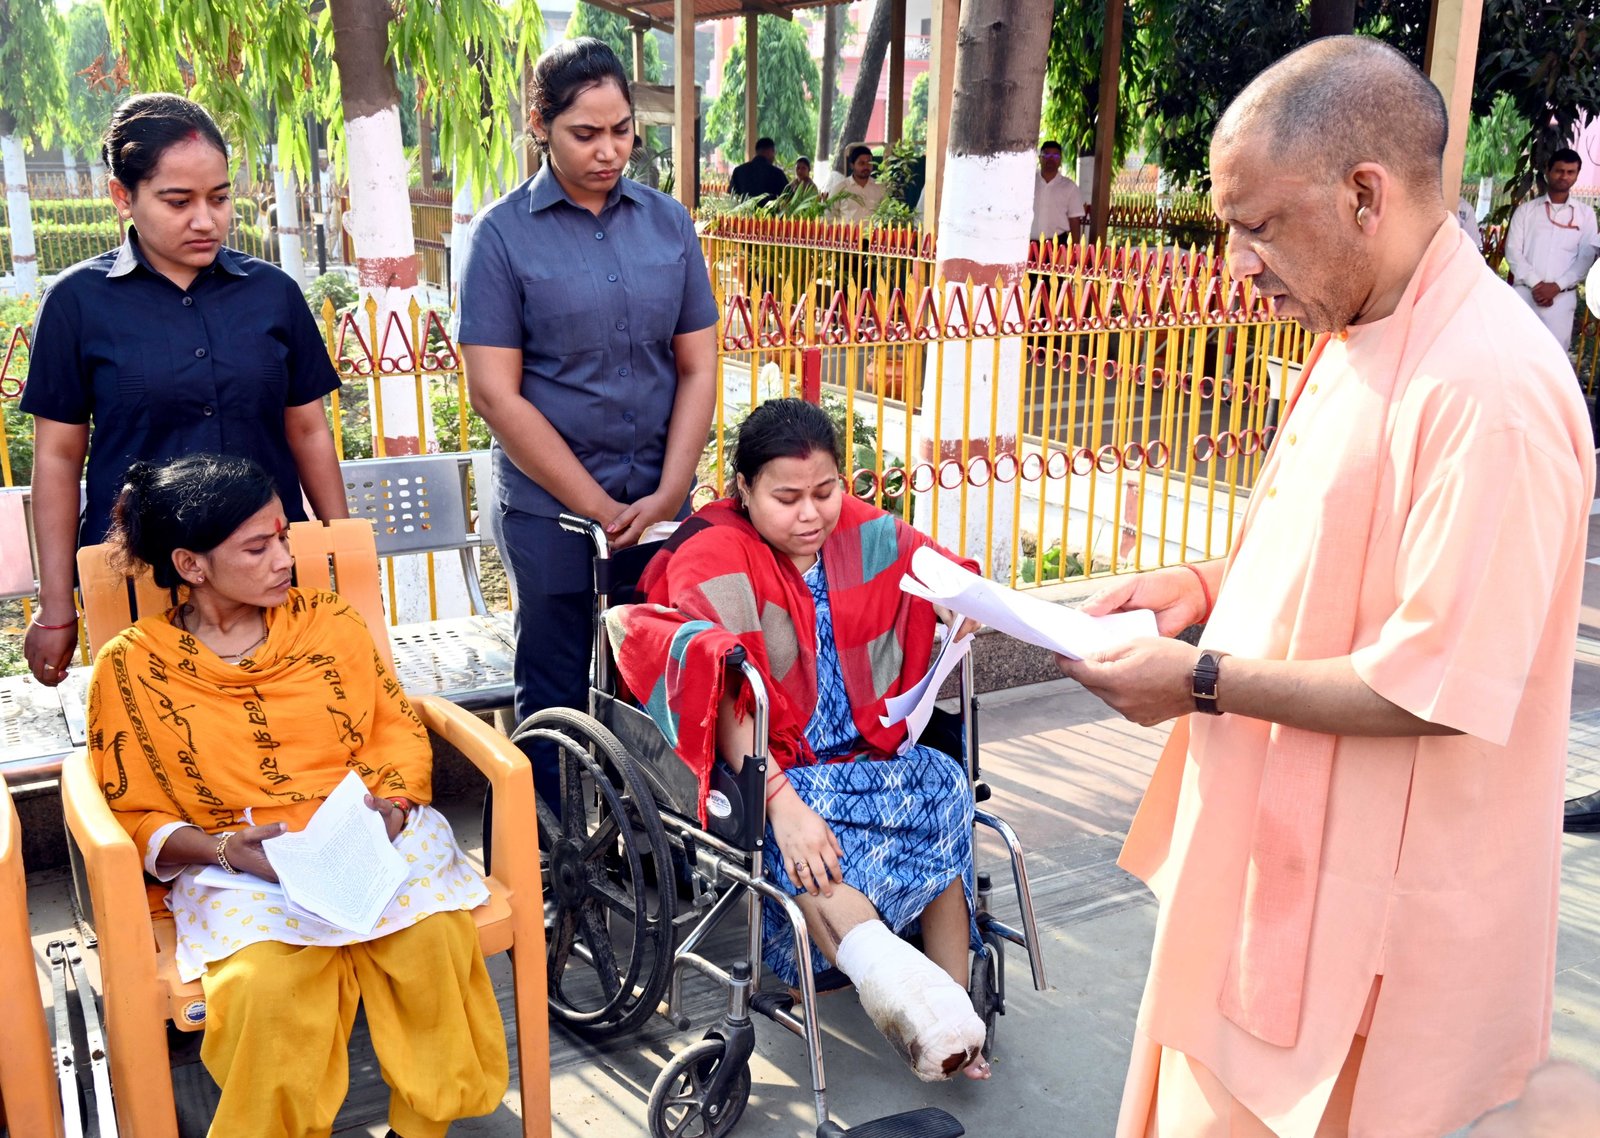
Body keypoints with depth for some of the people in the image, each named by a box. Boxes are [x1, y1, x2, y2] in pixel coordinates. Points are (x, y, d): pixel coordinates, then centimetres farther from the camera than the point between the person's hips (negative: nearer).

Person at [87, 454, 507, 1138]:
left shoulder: (326, 621, 8)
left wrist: (391, 804, -10)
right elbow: (133, 814, 4)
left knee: (431, 936, -28)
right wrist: (223, 849, -15)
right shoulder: (131, 668, 1)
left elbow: (396, 726, 10)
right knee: (269, 980, -33)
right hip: (236, 865, -2)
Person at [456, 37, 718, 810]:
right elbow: (496, 395, -9)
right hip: (552, 513, -3)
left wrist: (667, 496, -7)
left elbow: (698, 369, 6)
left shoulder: (669, 223, 6)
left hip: (662, 506, 3)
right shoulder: (503, 234, -5)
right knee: (557, 708, 7)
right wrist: (604, 511, -12)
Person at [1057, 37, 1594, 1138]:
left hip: (1371, 911, -9)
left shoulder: (1487, 389, -25)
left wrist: (1206, 681, -18)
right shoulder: (1359, 337, 7)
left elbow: (1437, 687, -26)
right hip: (1280, 846, 9)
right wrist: (1212, 585, 3)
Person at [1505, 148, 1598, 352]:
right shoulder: (1526, 210, 9)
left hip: (1561, 297, 0)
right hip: (1524, 294, 0)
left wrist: (1556, 286, -10)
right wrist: (1535, 283, -11)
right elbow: (1513, 251, 1)